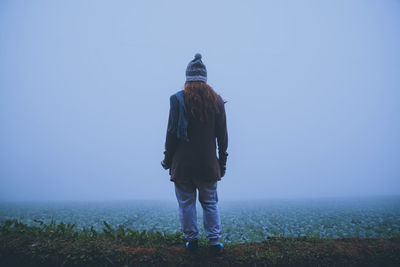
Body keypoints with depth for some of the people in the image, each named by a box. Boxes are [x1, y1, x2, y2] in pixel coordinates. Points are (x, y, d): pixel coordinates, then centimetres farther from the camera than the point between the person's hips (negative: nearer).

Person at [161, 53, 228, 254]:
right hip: (208, 163, 2)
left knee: (186, 203, 11)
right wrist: (222, 161, 12)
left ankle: (192, 241, 20)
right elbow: (222, 134, 3)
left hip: (183, 163, -2)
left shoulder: (178, 99, -7)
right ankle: (214, 242, 18)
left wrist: (167, 159, 4)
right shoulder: (216, 100, 1)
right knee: (210, 203, 14)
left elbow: (172, 132, -8)